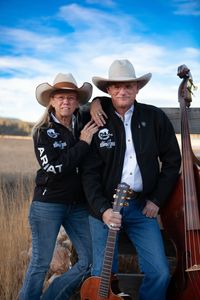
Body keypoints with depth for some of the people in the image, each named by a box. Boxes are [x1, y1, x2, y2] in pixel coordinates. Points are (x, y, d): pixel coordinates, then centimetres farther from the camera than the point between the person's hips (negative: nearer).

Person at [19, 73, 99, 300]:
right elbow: (54, 167, -18)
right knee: (41, 263, 1)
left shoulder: (84, 123, 5)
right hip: (48, 204, -5)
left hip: (79, 204, 5)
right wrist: (83, 143, -15)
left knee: (90, 261, 5)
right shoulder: (43, 131, -7)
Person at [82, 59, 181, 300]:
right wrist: (102, 209, -17)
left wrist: (157, 199, 1)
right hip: (104, 206, -1)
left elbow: (172, 160, 5)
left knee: (160, 273, -2)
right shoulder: (98, 120, -5)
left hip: (142, 206, 1)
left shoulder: (155, 118, -1)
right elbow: (90, 172, -6)